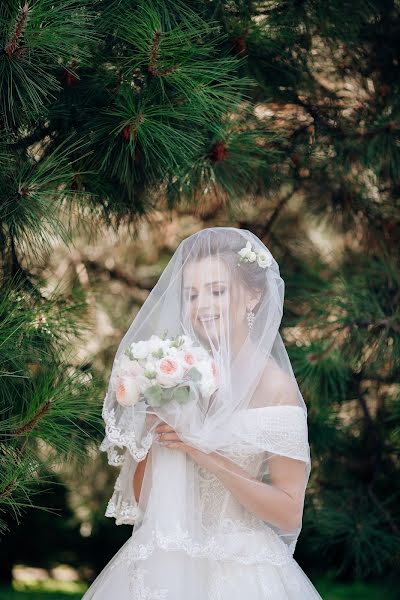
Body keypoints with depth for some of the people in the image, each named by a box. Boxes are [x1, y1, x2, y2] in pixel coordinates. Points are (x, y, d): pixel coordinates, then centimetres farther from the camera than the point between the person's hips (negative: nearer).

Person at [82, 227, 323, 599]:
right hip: (162, 566, 3)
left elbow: (289, 513, -13)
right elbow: (140, 499, 6)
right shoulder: (173, 369, 2)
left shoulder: (274, 385, -9)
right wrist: (151, 436, -11)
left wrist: (205, 453, -16)